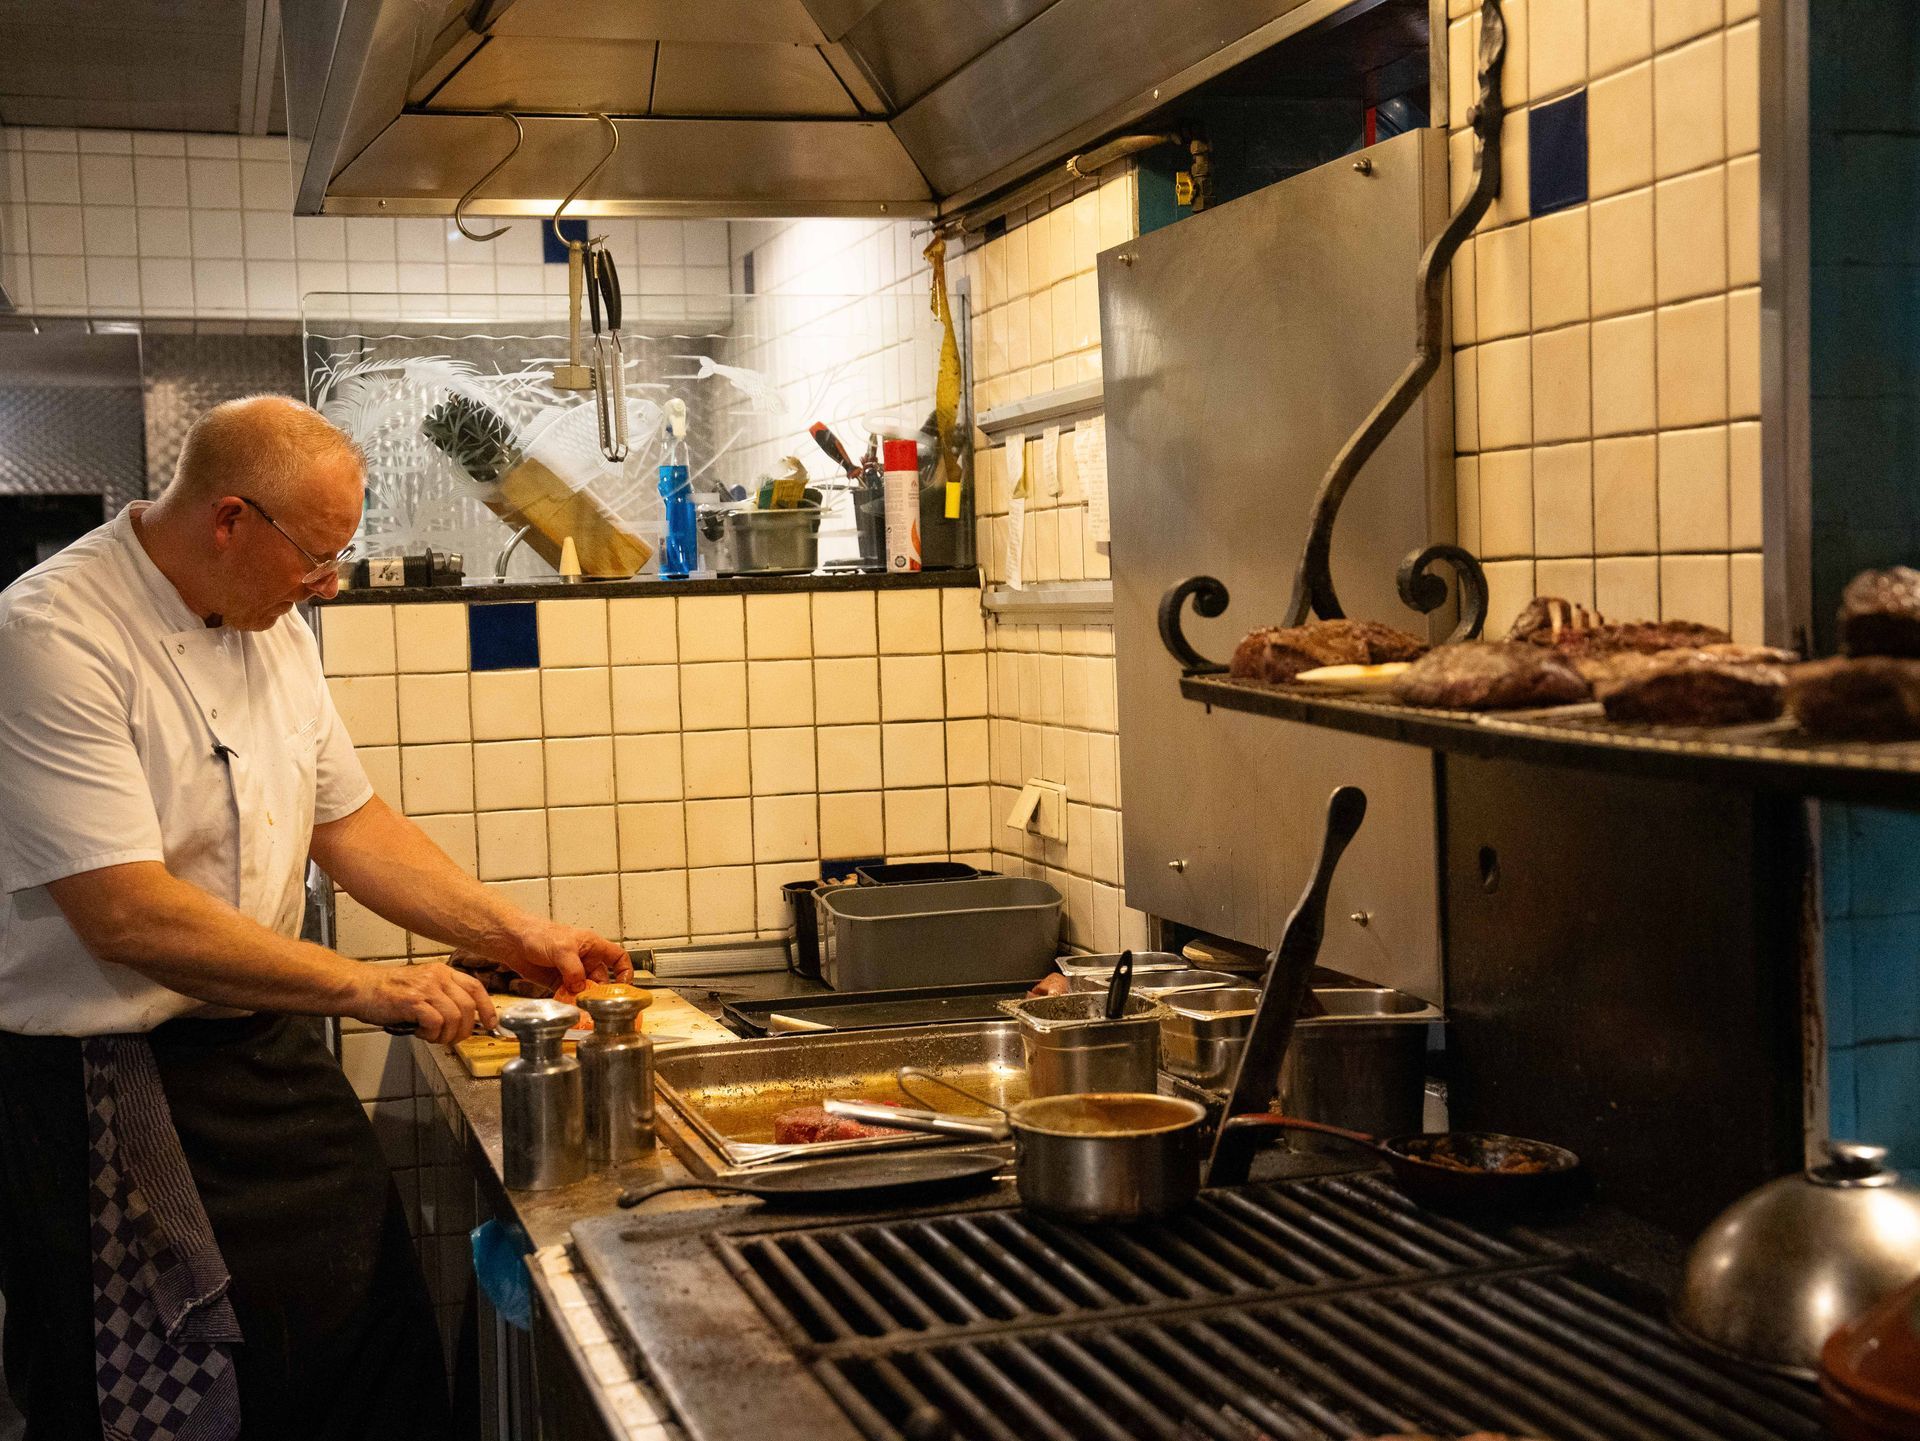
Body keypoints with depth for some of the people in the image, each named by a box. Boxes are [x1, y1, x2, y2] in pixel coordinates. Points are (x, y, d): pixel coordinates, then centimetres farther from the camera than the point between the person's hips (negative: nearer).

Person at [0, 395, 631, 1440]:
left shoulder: (271, 627, 6)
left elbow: (347, 821, 15)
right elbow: (127, 914, -26)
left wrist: (513, 934, 7)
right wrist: (369, 988, -23)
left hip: (271, 1057, 8)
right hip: (103, 1097, -7)